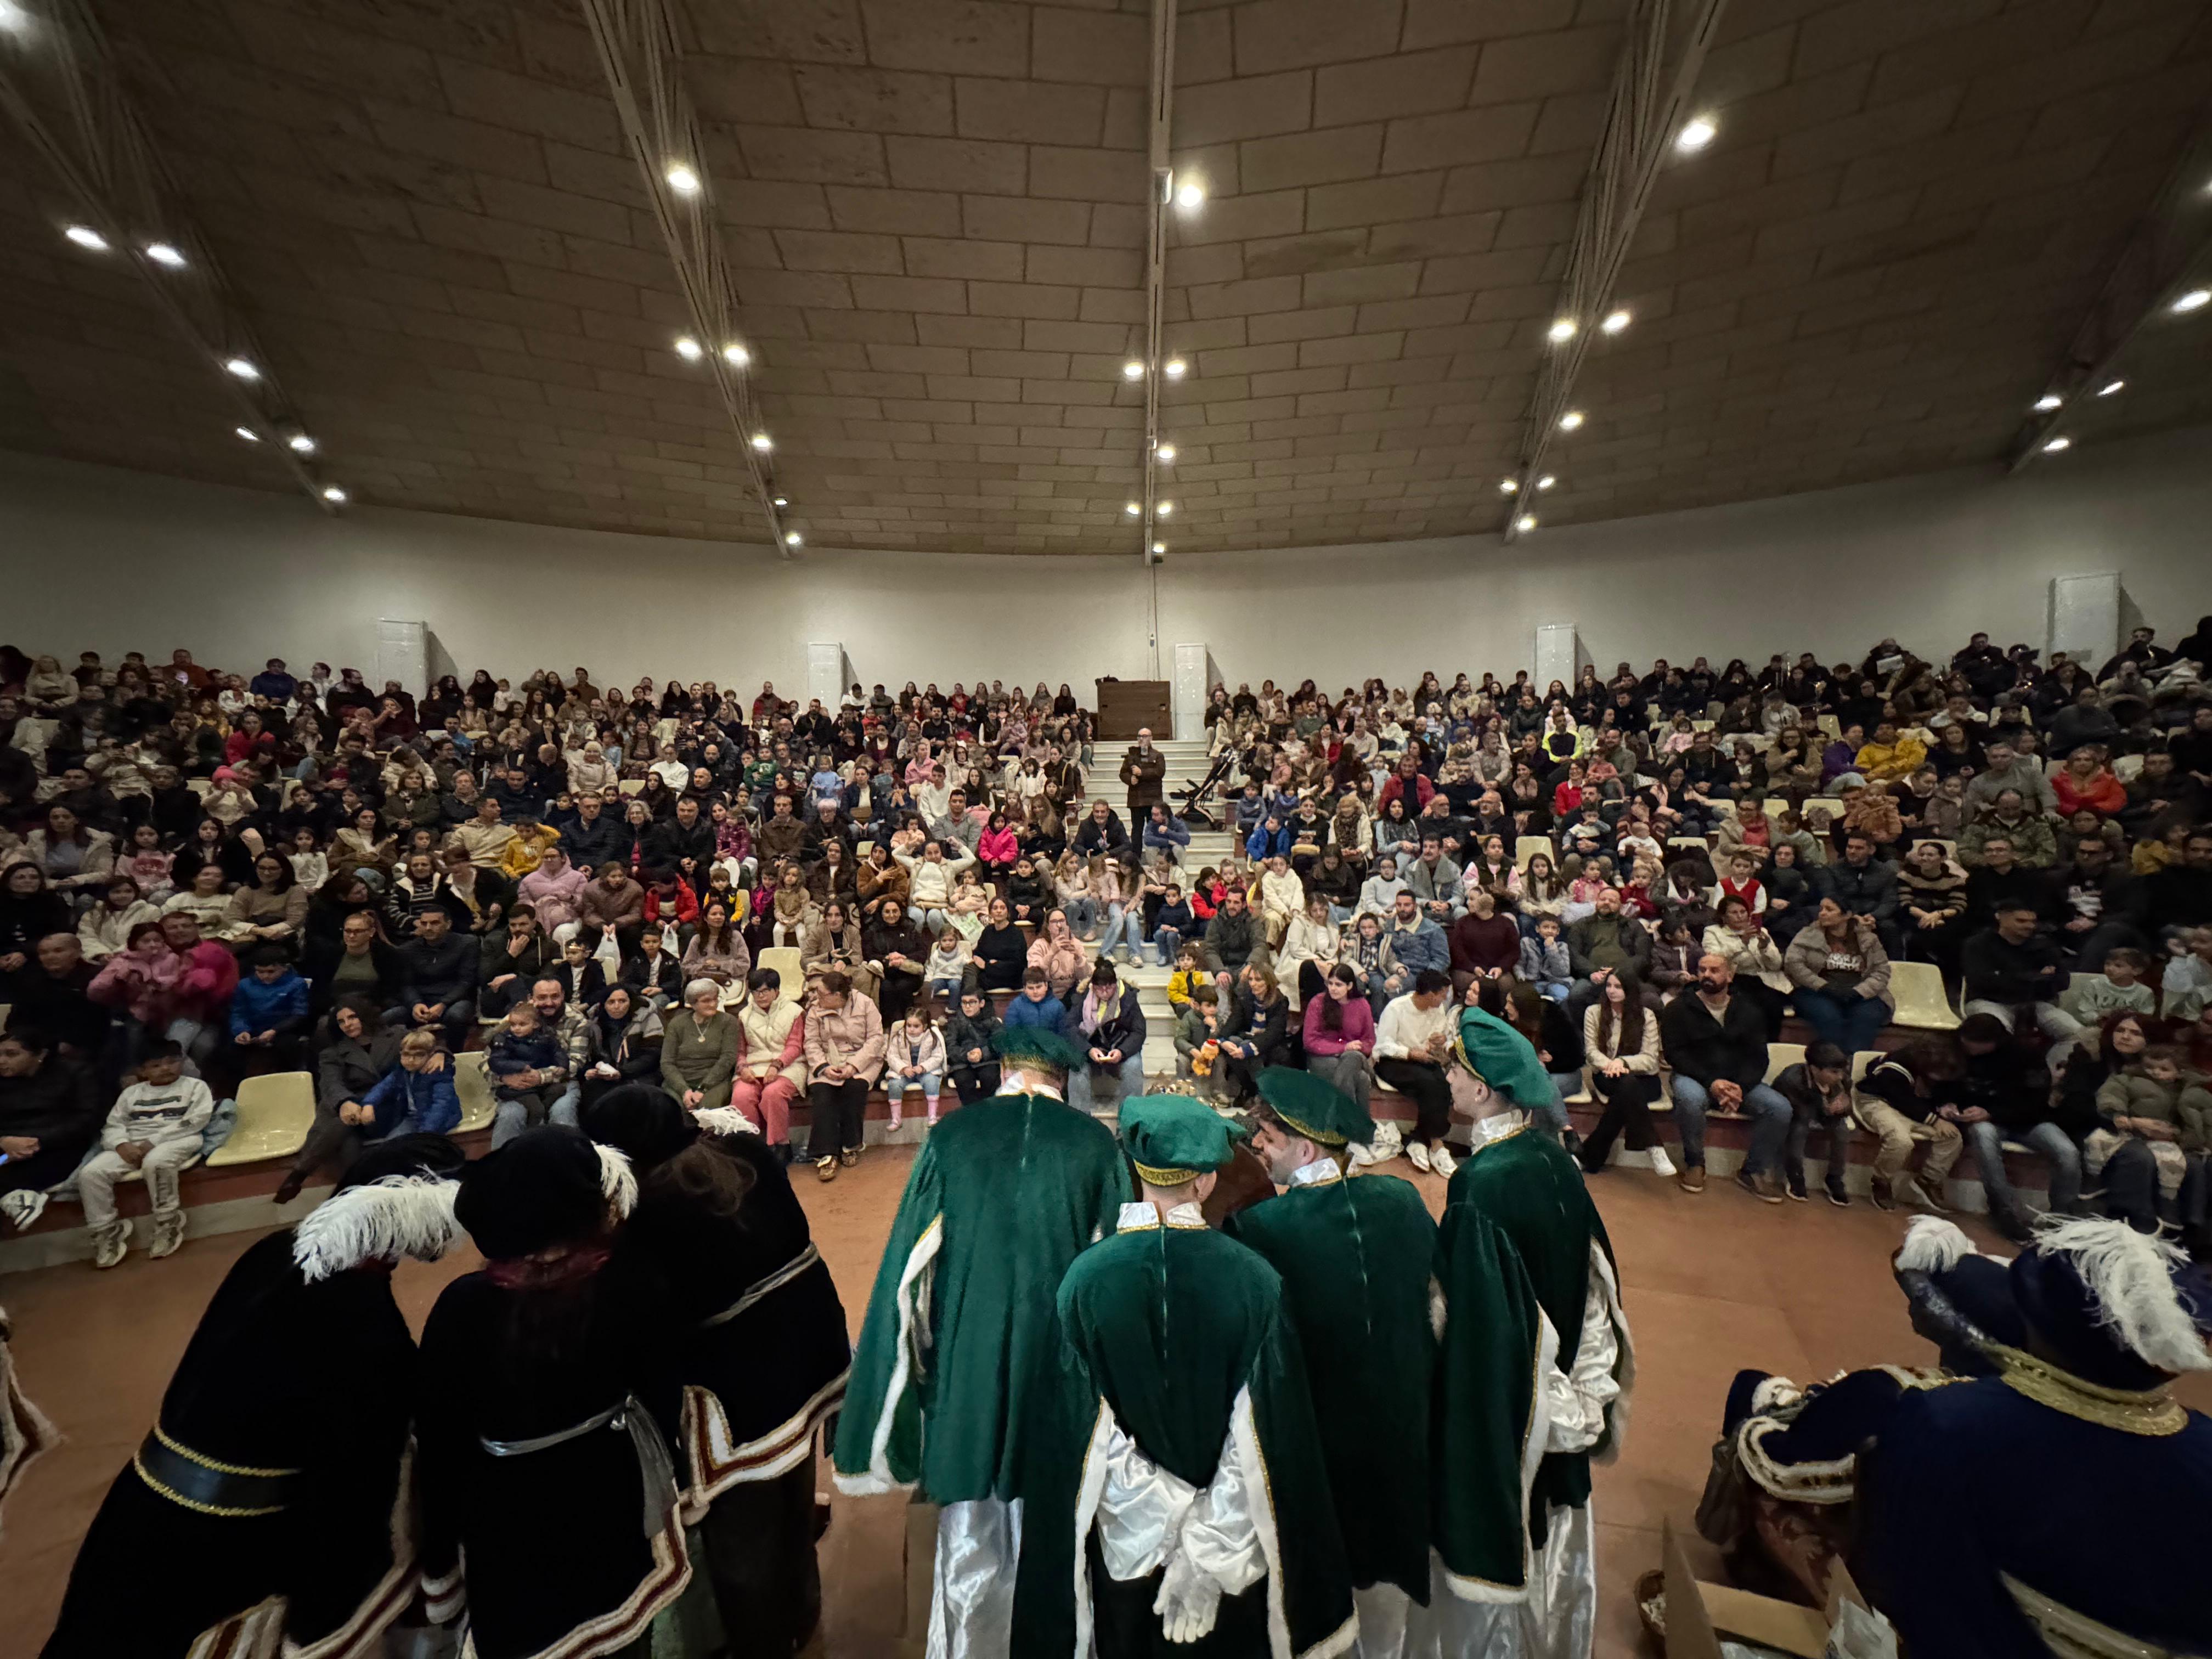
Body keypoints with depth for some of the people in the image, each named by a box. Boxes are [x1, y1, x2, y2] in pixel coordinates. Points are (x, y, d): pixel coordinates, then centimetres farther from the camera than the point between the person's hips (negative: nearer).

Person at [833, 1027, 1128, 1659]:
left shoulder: (952, 1134, -5)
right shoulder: (1096, 1143, -6)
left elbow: (910, 1262, -2)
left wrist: (922, 1352, 9)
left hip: (966, 1363, 1)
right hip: (1061, 1363, 0)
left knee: (971, 1538, 20)